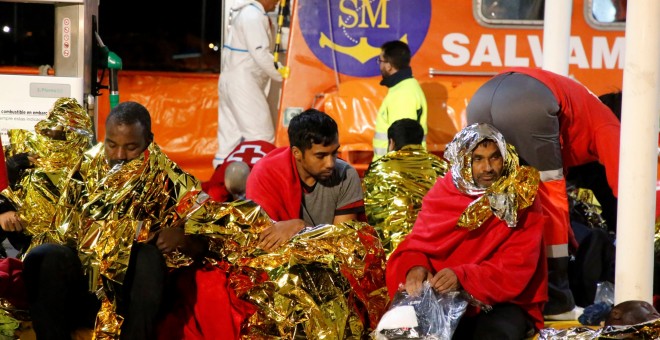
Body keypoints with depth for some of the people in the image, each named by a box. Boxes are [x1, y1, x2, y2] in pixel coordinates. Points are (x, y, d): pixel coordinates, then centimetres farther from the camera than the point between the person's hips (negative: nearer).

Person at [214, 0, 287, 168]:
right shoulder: (254, 16, -16)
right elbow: (261, 54, -20)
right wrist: (281, 75, -9)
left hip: (231, 80, 10)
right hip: (242, 83, -10)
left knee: (231, 135, 10)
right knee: (262, 136, -8)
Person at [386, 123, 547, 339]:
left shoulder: (522, 201, -5)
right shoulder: (444, 192, 5)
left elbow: (515, 269, -14)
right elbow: (417, 244, 5)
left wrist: (462, 277, -29)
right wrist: (416, 267, -21)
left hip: (504, 302, -2)